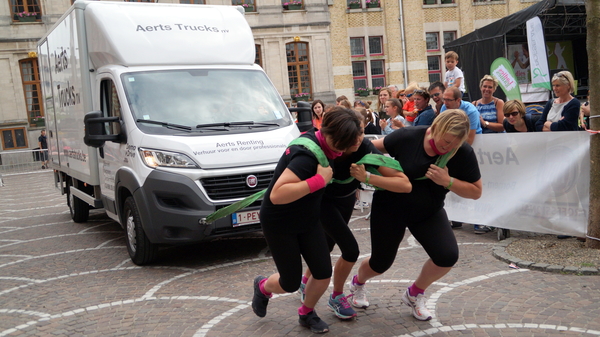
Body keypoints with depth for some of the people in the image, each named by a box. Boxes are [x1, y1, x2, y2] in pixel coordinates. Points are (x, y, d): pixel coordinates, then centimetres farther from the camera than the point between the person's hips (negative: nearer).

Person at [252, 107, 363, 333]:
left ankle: (307, 313, 30)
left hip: (307, 220, 8)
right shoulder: (308, 155, -33)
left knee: (324, 274, 2)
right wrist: (319, 180, -39)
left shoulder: (319, 141, -7)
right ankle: (263, 287, 39)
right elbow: (277, 195, -42)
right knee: (291, 283, 4)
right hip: (279, 224, -7)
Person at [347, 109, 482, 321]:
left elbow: (476, 192, -12)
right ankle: (358, 283, 44)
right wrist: (363, 172, -26)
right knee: (381, 263, 4)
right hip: (390, 208, -2)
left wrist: (447, 181, -29)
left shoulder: (463, 153, -19)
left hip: (429, 212, 2)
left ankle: (415, 294, 12)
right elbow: (376, 146, -7)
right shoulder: (408, 137, -23)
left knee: (448, 255, -19)